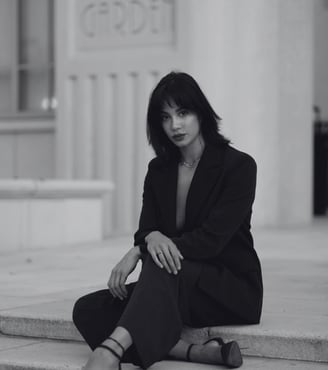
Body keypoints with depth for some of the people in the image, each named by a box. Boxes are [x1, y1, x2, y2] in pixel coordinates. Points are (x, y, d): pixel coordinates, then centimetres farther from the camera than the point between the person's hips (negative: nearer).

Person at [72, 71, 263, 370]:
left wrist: (138, 252, -22)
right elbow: (145, 230, 2)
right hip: (174, 288, 6)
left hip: (234, 288, -6)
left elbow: (211, 239, -17)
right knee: (88, 310, -19)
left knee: (162, 266, -37)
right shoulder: (159, 170, 10)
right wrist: (152, 238, -25)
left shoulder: (239, 166, -8)